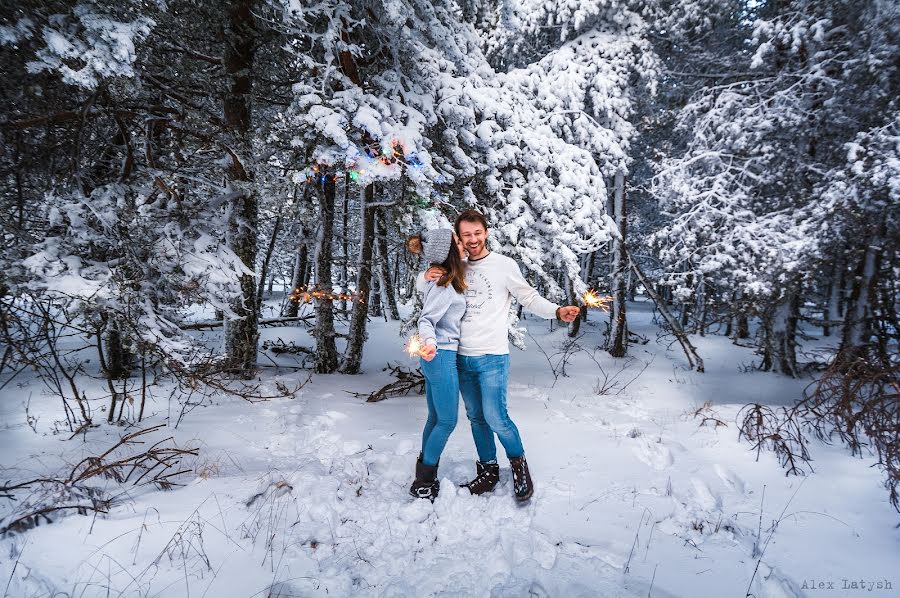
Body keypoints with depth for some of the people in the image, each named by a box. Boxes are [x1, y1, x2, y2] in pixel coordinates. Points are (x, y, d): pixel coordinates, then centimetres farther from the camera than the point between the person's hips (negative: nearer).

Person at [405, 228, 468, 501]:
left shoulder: (441, 280, 9)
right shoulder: (445, 285, -18)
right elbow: (426, 320, -23)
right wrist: (430, 342, -41)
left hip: (438, 356, 9)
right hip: (442, 356, -9)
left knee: (436, 418, 15)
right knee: (447, 421, 0)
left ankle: (425, 477, 26)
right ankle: (423, 482, 10)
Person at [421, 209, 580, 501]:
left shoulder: (504, 265, -4)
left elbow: (529, 299, -3)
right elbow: (423, 289, 19)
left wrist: (557, 311, -21)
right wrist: (427, 277, -6)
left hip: (492, 357, -5)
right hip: (462, 357, 5)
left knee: (496, 418, -8)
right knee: (476, 417, 14)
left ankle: (519, 464, 18)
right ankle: (488, 471, 29)